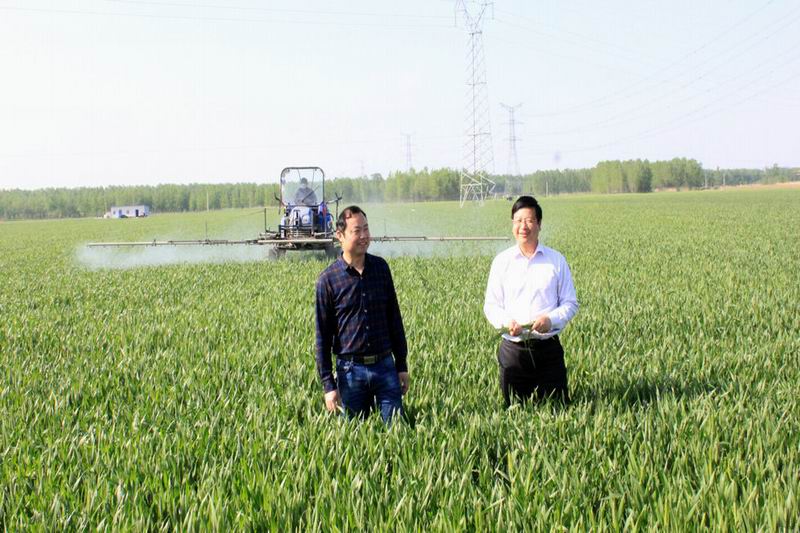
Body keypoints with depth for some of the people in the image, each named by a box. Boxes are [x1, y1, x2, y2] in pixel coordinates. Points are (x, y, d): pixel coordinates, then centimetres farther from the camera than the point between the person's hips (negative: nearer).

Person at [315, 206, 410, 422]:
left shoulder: (381, 267, 4)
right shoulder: (328, 279, -6)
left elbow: (394, 318, 12)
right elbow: (322, 335, -3)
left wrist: (402, 365, 11)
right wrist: (328, 384, -6)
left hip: (385, 366, 2)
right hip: (350, 370, -2)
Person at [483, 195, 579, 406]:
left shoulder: (556, 260, 4)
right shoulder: (502, 261, 4)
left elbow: (570, 303, 6)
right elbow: (491, 305, 5)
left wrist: (551, 319, -14)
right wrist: (506, 322, -16)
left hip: (548, 347, 0)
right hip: (512, 347, 0)